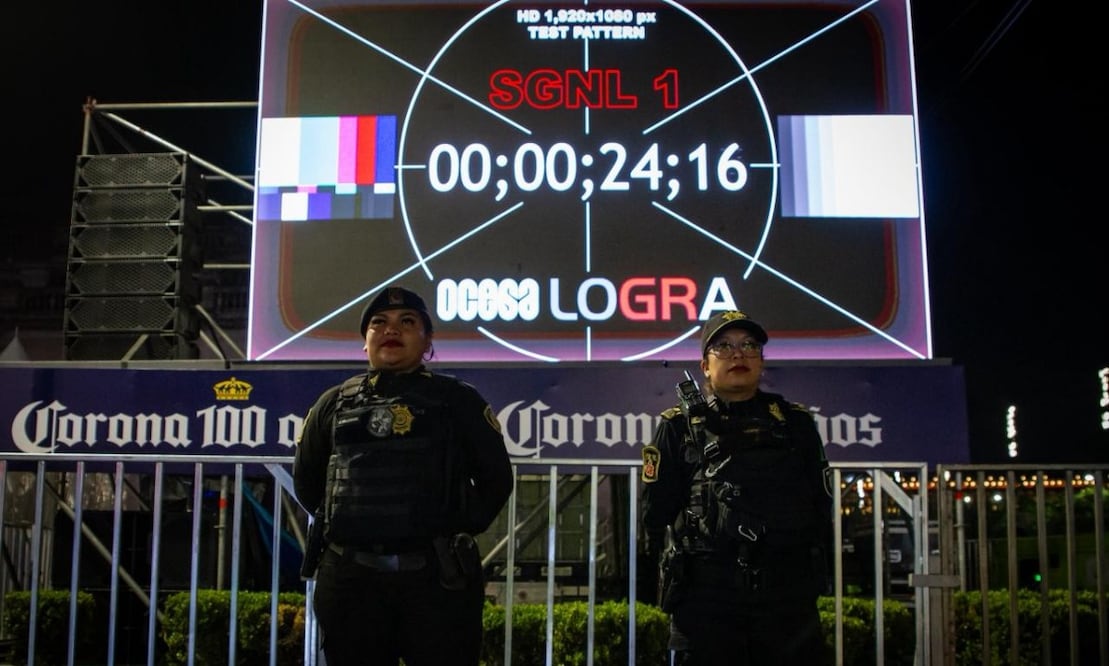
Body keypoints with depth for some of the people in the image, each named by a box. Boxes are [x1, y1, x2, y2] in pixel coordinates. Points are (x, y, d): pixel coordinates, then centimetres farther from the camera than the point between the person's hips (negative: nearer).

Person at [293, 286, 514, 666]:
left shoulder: (458, 400, 6)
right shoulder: (334, 403, 13)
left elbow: (496, 476, 9)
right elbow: (305, 480, 22)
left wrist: (463, 527, 3)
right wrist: (337, 522, 14)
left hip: (439, 578, -2)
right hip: (349, 579, 3)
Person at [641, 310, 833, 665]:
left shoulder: (796, 423, 13)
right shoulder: (679, 426, 6)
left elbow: (820, 504, 14)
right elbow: (656, 511, 4)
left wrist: (812, 575, 7)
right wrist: (677, 573, 2)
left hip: (788, 596, 2)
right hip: (704, 599, -2)